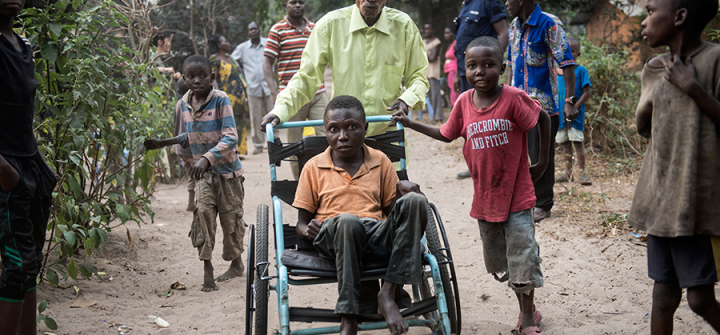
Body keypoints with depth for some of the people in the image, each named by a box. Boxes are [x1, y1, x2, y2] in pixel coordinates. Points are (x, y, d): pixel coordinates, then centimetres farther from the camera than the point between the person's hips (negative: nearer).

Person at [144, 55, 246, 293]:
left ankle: (236, 263, 29)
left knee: (230, 215, 7)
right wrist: (164, 143, 12)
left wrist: (207, 158, -34)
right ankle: (207, 268, -8)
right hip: (202, 171, 4)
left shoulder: (221, 100, -16)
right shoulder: (183, 105, 3)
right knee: (203, 210, -14)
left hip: (226, 168, -3)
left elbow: (230, 137, -23)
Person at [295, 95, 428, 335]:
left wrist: (403, 190, -3)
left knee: (414, 201, -26)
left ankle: (388, 294, -25)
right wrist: (307, 230, -11)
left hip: (378, 236, 2)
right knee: (347, 220, -39)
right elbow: (302, 222, 13)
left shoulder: (380, 161, 18)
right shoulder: (314, 168, 13)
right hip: (333, 240, -2)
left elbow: (391, 209, 19)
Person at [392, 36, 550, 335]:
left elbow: (543, 119, -2)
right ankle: (525, 309, 34)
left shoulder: (513, 98, -16)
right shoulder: (464, 103, -2)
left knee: (522, 256, -1)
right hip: (483, 197, 5)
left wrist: (543, 161, 2)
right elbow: (446, 134, 13)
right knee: (496, 260, 15)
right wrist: (410, 124, 10)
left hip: (516, 196, -5)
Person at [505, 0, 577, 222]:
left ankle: (543, 205, 13)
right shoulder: (514, 27, 10)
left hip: (543, 103, -7)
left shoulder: (549, 25, -12)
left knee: (540, 155, 1)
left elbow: (567, 64, -14)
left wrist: (569, 101, -20)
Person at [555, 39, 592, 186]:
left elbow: (588, 92, -10)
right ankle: (568, 173, 18)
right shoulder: (557, 71, 10)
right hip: (560, 113, 5)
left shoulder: (581, 70, -4)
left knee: (577, 140, -8)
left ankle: (582, 173, -2)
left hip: (576, 114, -5)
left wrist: (574, 108, -16)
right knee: (564, 142, 9)